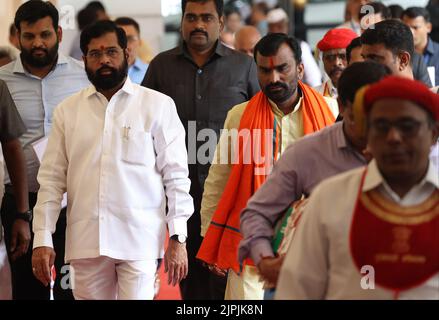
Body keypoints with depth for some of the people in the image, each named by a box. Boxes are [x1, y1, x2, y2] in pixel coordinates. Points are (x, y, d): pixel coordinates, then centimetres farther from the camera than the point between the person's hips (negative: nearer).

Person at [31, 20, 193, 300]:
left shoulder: (158, 105, 2)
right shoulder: (68, 110, 9)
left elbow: (176, 174, 0)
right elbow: (52, 179, 8)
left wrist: (178, 238, -6)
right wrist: (43, 238, 1)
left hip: (139, 240, -2)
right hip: (85, 241, 3)